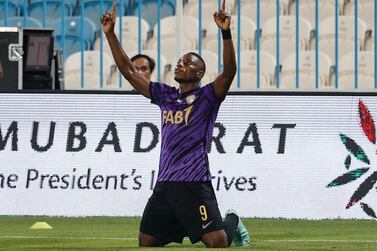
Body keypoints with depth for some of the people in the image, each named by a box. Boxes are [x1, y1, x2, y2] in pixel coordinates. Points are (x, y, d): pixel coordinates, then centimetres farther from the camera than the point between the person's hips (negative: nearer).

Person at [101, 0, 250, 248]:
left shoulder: (206, 97, 0)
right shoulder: (165, 95, 16)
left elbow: (229, 72, -17)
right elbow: (129, 71, 18)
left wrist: (226, 33, -29)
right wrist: (110, 34, 13)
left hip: (195, 185, -6)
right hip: (164, 185, 6)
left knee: (217, 243, -13)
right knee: (146, 243, 7)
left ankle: (232, 223, 23)